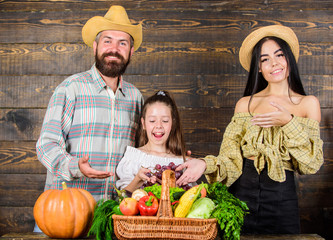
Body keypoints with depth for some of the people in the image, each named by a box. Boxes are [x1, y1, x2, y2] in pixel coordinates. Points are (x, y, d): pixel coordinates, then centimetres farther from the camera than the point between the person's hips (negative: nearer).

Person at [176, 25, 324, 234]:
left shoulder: (308, 103, 3)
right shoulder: (245, 104, 6)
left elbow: (313, 163, -5)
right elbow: (232, 159, 1)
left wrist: (288, 122, -15)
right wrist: (206, 165, -19)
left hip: (282, 199, -1)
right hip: (241, 191, 1)